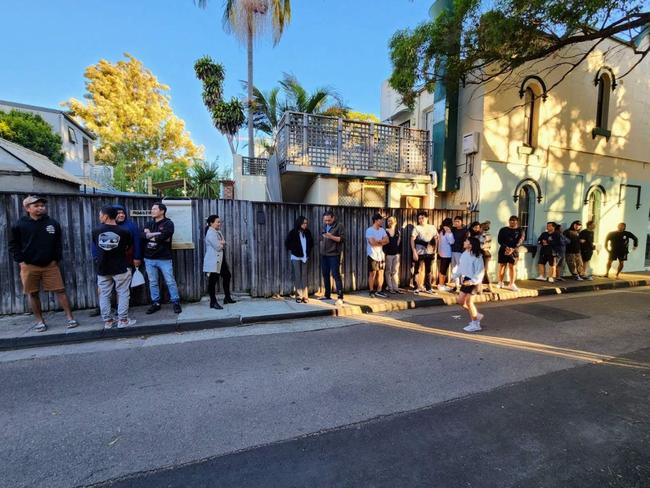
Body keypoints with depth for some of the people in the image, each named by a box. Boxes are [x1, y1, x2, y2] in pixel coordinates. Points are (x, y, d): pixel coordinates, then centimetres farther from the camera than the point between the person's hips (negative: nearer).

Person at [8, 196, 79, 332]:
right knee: (32, 294, 8)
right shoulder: (19, 225, 0)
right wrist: (20, 261, -3)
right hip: (29, 266, 0)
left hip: (50, 265, 0)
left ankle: (70, 318, 2)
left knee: (60, 290, -3)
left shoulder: (53, 223, 3)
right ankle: (39, 321, 21)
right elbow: (13, 245, 7)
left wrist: (56, 259, 0)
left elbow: (58, 243, 9)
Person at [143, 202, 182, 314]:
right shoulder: (149, 224, 13)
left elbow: (163, 237, -20)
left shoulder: (168, 223, -3)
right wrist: (158, 235, -16)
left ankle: (176, 302, 8)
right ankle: (155, 303, 21)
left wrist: (150, 236, -5)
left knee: (170, 282, -1)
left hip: (164, 258, -5)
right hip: (149, 259, 5)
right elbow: (143, 235, -5)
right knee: (152, 282, 11)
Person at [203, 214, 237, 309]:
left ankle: (227, 298, 26)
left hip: (220, 259, 10)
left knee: (227, 276, 15)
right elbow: (218, 247, -21)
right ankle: (213, 302, 3)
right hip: (213, 261, -10)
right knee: (213, 280, -4)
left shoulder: (218, 231, 14)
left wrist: (221, 243, -12)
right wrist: (222, 244, -1)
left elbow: (224, 243, 9)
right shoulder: (210, 233, -16)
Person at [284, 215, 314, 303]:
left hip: (304, 257, 4)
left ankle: (305, 296, 10)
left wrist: (309, 252, 10)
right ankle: (299, 296, 7)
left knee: (304, 276, 5)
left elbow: (311, 242, 18)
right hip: (296, 257, -4)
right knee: (297, 276, 0)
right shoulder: (293, 232, -8)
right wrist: (291, 251, -3)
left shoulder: (307, 232, 4)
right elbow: (287, 243, -3)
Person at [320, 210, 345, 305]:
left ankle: (340, 297, -4)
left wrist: (331, 237, -24)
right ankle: (327, 295, 23)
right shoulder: (324, 226, 14)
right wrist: (320, 248, 10)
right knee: (325, 275, 11)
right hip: (323, 254, 7)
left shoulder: (339, 226, -6)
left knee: (336, 275, -8)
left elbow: (342, 239, -12)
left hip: (334, 254, -6)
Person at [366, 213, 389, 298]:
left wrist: (377, 241, -13)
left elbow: (387, 240, 0)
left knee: (381, 273, 6)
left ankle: (379, 291, 14)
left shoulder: (382, 230, 10)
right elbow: (372, 242, -20)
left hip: (381, 255, 6)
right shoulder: (369, 230, -10)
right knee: (372, 273, -1)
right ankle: (371, 291, 10)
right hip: (372, 255, -6)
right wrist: (381, 242, -6)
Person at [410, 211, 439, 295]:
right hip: (419, 253, -3)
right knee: (417, 270, 1)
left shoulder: (432, 227, 6)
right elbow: (412, 240, -10)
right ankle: (416, 288, 10)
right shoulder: (416, 228, -4)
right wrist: (414, 252, -18)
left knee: (428, 270, 12)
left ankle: (428, 287, 24)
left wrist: (434, 251, 6)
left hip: (429, 252, 3)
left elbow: (435, 239, 12)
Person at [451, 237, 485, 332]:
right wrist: (455, 275, 2)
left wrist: (472, 281, -25)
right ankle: (477, 315, 30)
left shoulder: (477, 256, -17)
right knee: (460, 301, 11)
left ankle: (475, 324, 16)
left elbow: (480, 271, -19)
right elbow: (460, 267, 11)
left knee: (469, 302, -1)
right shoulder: (464, 254, 4)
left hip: (473, 281, -8)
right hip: (465, 280, 8)